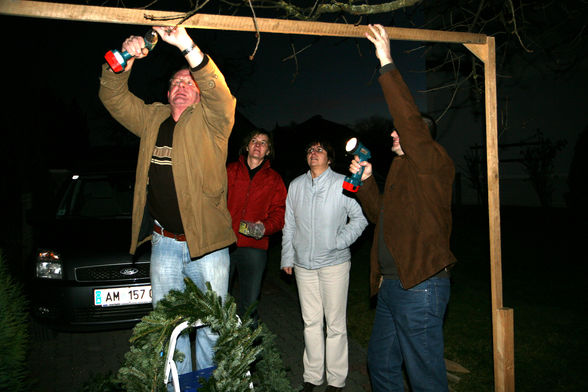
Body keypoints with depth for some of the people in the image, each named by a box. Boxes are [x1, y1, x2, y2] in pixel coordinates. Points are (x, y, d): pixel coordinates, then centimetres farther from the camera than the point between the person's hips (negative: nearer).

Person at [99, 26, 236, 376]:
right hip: (165, 243, 4)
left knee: (212, 326, 8)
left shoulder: (210, 122, -4)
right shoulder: (153, 119, 11)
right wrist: (125, 60, -7)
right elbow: (114, 98, 11)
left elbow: (220, 94, -23)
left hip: (206, 243, -4)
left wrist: (188, 47, -33)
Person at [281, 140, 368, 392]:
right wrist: (287, 257, 12)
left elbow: (360, 217, 1)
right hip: (304, 264, 4)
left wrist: (340, 241, -10)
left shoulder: (342, 184, -4)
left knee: (335, 324, 2)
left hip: (334, 263, -4)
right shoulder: (296, 185, 10)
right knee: (311, 322, 11)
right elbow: (289, 225, 15)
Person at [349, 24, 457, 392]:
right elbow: (381, 214, 22)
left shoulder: (434, 162, -8)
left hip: (420, 287, -9)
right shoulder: (402, 169, 19)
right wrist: (366, 181, 10)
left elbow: (411, 119, -25)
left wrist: (387, 64, -23)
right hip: (391, 285, 10)